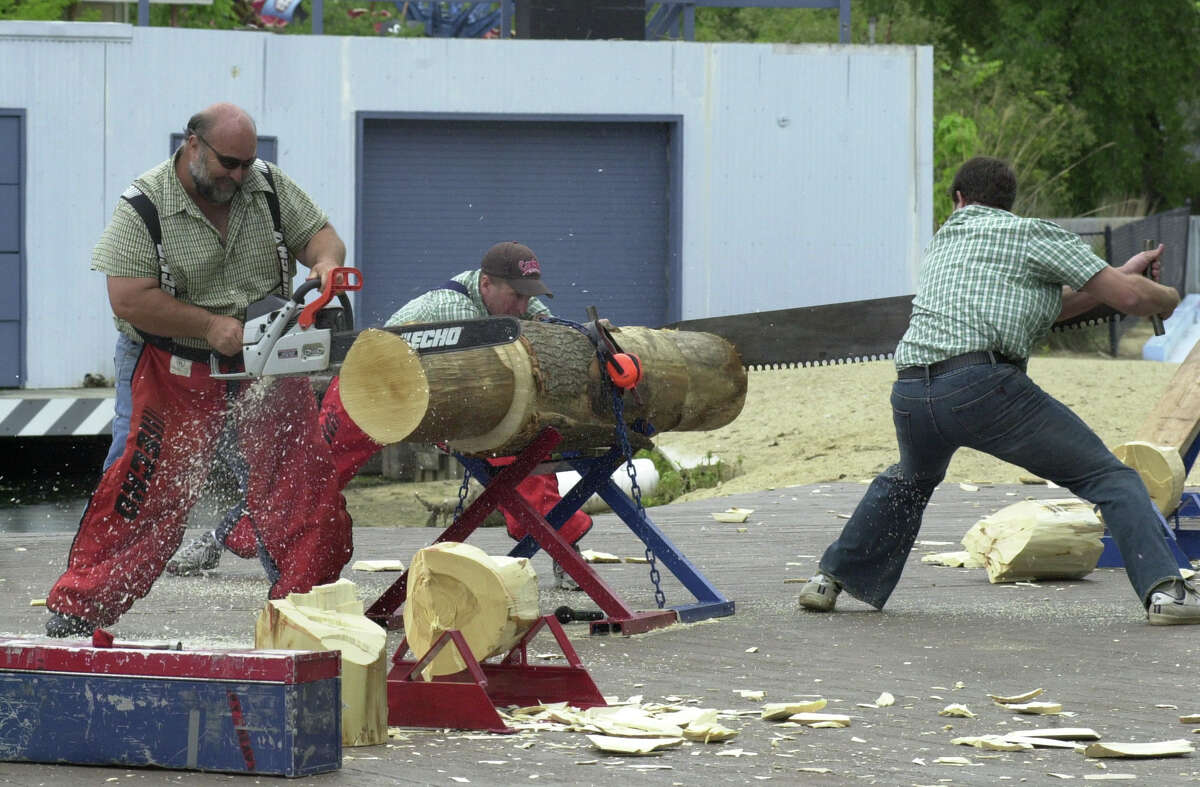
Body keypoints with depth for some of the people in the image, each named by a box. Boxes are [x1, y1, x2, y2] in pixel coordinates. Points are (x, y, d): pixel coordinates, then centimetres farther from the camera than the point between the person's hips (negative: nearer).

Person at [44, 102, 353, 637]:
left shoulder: (269, 187, 0)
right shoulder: (144, 208, -13)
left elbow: (319, 234, 6)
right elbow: (129, 298, -19)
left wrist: (326, 264, -18)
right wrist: (211, 327, -22)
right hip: (179, 372, -4)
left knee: (302, 484, -1)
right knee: (148, 487, -6)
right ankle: (78, 606, 1)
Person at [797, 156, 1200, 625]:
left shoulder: (942, 242, 31)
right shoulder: (1032, 235, 12)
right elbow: (1129, 297, 8)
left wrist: (1119, 275, 36)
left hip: (909, 393, 6)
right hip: (981, 384, -6)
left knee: (910, 479, 37)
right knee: (1108, 477, 0)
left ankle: (831, 579, 38)